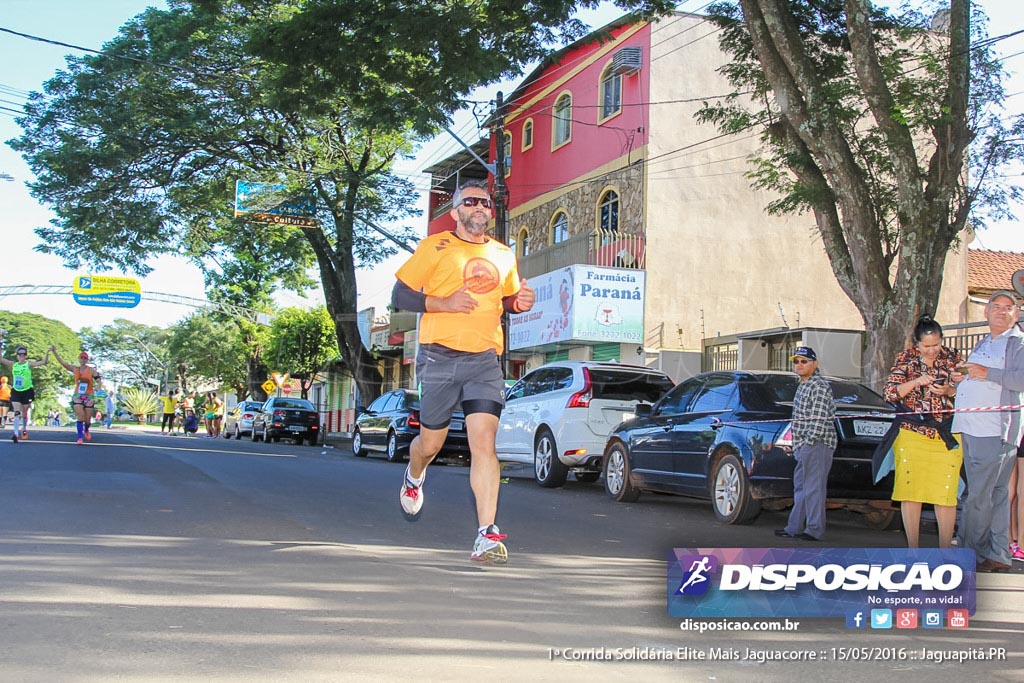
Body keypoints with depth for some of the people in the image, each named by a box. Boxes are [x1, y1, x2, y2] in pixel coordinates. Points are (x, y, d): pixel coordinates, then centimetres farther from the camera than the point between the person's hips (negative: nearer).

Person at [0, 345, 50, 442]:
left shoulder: (29, 364, -4)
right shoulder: (13, 364, 6)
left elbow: (44, 362, -12)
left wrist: (47, 352, -23)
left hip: (27, 391, -2)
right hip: (16, 391, 2)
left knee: (25, 412, 11)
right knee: (17, 412, -12)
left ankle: (24, 429, 34)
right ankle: (16, 433, -20)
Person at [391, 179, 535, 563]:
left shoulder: (503, 256, 15)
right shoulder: (436, 247, 2)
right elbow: (400, 295, 0)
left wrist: (520, 302, 6)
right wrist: (445, 303, -14)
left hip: (485, 359, 2)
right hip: (440, 357, -2)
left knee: (484, 440, -14)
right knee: (431, 442, 11)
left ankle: (487, 535, -16)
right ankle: (414, 478, 48)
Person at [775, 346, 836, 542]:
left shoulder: (820, 386, -11)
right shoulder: (803, 386, 20)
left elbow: (819, 419, -18)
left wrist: (807, 443, -19)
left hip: (816, 445, -10)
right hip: (805, 447, 10)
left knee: (813, 487, -9)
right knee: (801, 487, 13)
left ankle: (815, 530, -6)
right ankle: (795, 527, 19)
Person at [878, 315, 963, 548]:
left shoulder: (953, 358, 7)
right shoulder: (905, 359, 4)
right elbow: (890, 393, -1)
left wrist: (949, 391, -10)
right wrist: (915, 382, -15)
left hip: (947, 436, 1)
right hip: (912, 433, -1)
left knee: (947, 492, -3)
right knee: (910, 489, -1)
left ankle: (945, 547, 6)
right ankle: (913, 547, 8)